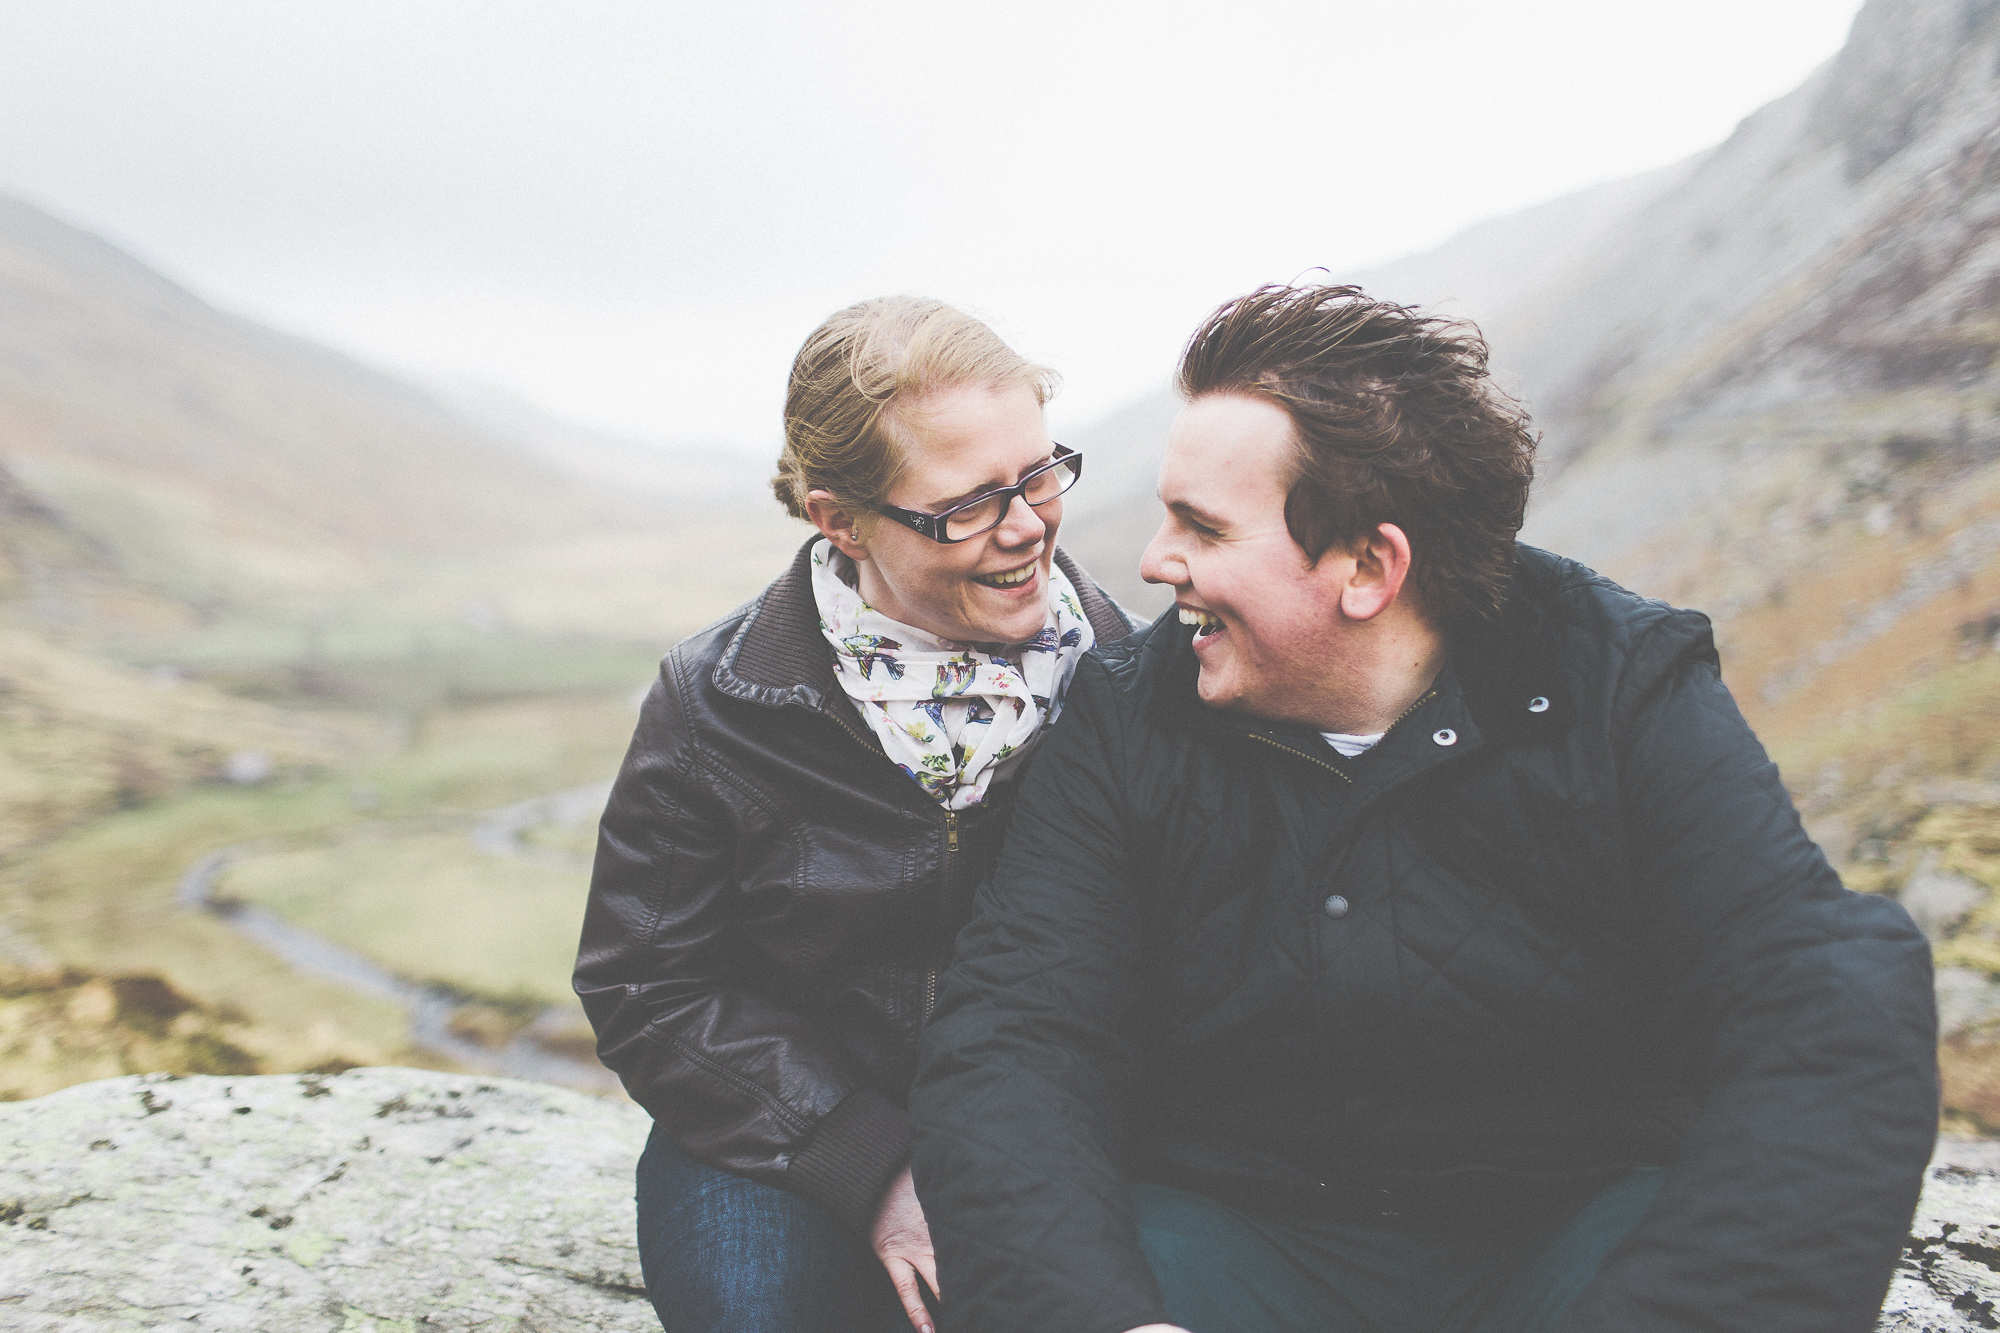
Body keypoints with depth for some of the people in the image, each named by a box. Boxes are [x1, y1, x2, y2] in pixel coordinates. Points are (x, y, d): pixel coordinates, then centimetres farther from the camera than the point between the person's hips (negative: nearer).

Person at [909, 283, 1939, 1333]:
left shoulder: (1626, 695, -8)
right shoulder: (1125, 724, -3)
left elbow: (1838, 1030, -19)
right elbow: (1010, 1043, -11)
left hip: (1577, 1232, 0)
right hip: (1236, 1234, 1)